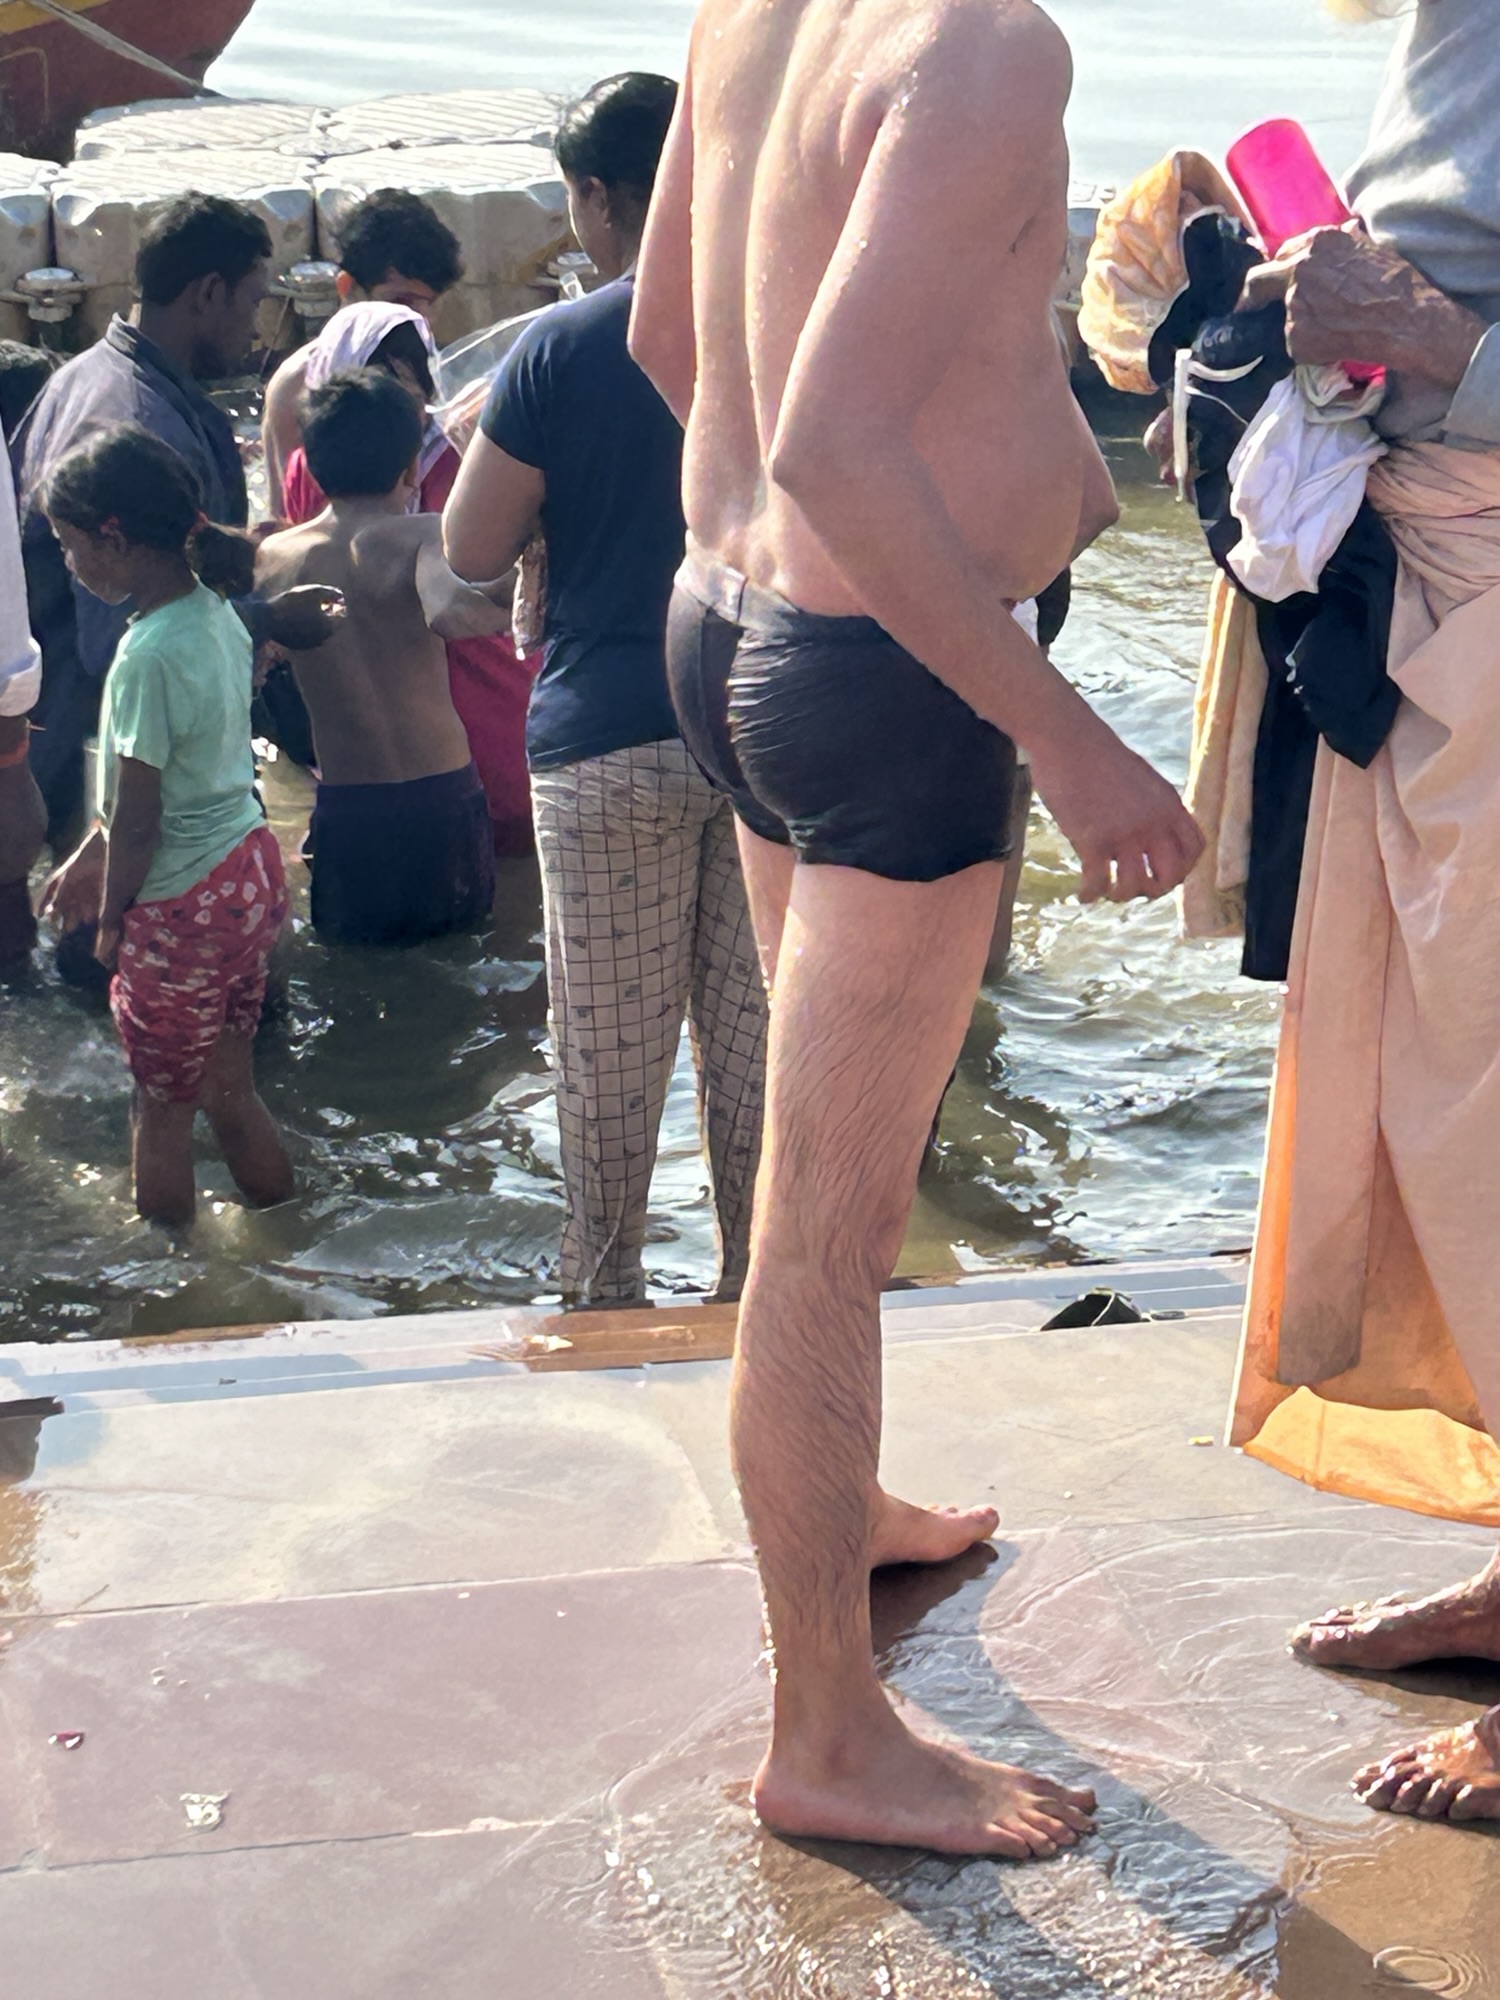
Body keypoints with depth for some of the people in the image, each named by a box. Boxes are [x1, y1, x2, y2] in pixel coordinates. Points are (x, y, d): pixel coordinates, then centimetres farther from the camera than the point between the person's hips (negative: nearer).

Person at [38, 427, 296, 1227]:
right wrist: (89, 858, 20)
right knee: (230, 1092, 20)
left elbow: (138, 819, -18)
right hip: (251, 869, 8)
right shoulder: (215, 613, 2)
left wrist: (111, 919, -3)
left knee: (162, 1111, 8)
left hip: (183, 907, -8)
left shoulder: (148, 658, -24)